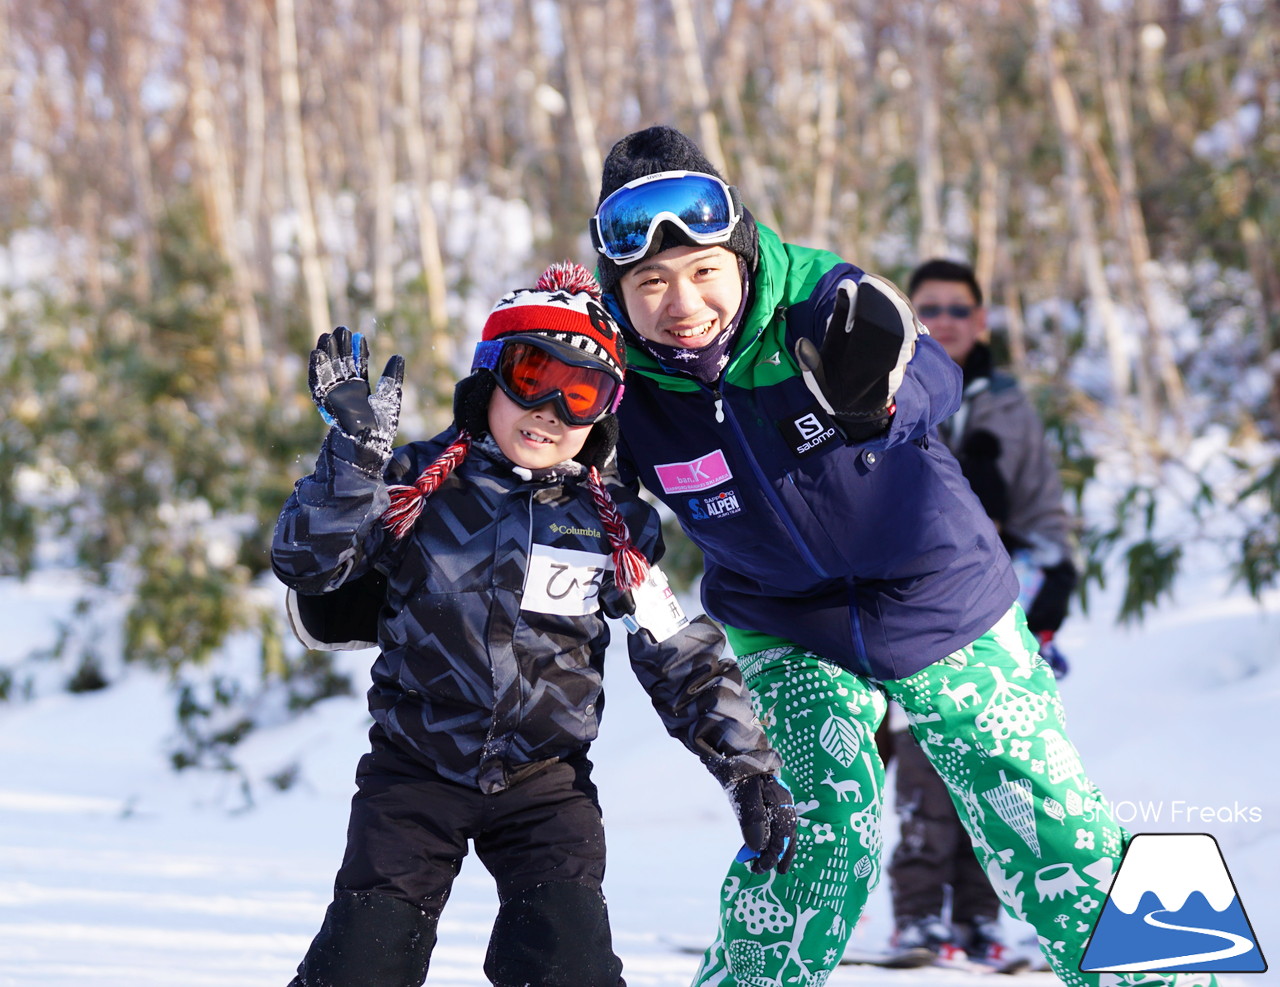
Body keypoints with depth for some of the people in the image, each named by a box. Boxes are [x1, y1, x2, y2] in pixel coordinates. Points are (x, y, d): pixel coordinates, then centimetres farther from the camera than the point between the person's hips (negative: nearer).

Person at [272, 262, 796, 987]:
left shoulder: (613, 528, 2)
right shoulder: (420, 484, -3)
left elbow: (685, 662, 7)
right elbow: (307, 563, -13)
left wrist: (750, 767, 0)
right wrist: (358, 449, -24)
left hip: (545, 784, 1)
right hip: (415, 770, -1)